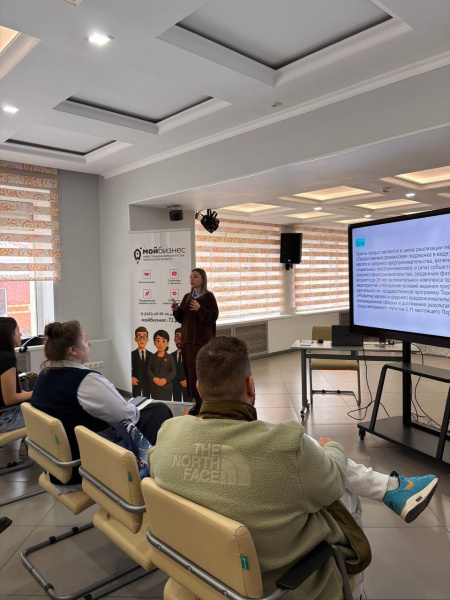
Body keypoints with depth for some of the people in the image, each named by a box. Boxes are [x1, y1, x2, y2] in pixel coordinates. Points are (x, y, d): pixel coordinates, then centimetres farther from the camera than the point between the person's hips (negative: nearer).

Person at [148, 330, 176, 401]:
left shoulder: (170, 357, 0)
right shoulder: (152, 357, 6)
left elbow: (174, 371, -3)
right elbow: (149, 370, 2)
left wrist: (166, 379, -18)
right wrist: (154, 378, -15)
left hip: (167, 387, -1)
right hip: (154, 387, 1)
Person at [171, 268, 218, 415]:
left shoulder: (208, 296, -5)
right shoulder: (187, 297, 13)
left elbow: (213, 316, -12)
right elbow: (181, 319, 14)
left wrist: (200, 309, -26)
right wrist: (176, 310, -6)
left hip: (202, 340, -6)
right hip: (187, 339, 6)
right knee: (190, 371, 6)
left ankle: (205, 401, 2)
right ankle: (196, 401, 16)